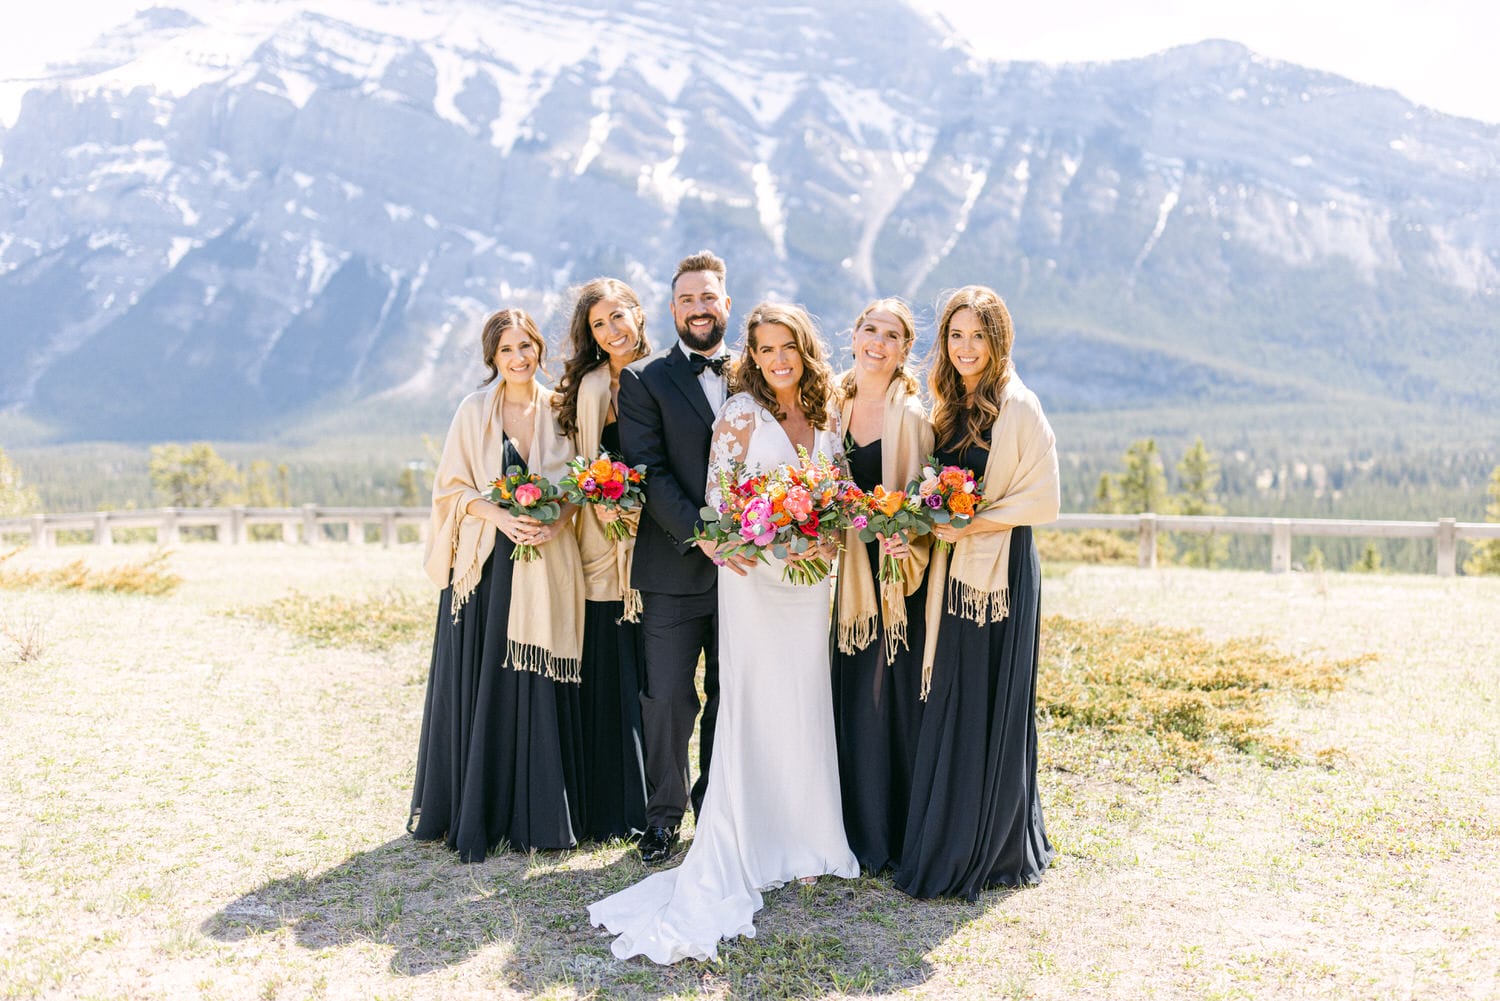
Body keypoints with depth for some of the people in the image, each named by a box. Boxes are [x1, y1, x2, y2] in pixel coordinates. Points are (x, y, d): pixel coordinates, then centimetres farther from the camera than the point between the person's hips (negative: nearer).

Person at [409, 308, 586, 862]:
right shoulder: (474, 411, 2)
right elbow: (452, 486, 0)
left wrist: (556, 521, -9)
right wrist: (499, 515, -16)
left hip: (546, 567, 2)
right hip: (486, 564, -2)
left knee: (540, 688, 3)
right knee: (481, 687, 1)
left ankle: (535, 812, 16)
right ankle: (475, 815, 14)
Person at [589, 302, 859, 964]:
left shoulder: (827, 415, 9)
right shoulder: (740, 413, -7)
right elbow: (718, 499, -9)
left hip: (811, 577, 6)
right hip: (754, 575, -5)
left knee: (806, 703, 11)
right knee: (757, 704, -2)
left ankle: (800, 839, 25)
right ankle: (752, 849, 9)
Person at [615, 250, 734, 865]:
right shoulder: (644, 380, 1)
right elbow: (649, 472, -9)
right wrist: (701, 534, -19)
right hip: (673, 568, -3)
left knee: (730, 695, 12)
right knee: (667, 697, 1)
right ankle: (664, 814, 20)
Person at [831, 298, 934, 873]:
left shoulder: (910, 414, -9)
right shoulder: (838, 405, 10)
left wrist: (904, 543, -28)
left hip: (895, 571, -6)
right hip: (850, 570, 6)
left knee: (888, 693, 0)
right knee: (850, 693, 12)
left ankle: (891, 835, 16)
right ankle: (857, 825, 27)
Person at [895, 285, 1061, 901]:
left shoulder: (1019, 407, -8)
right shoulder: (946, 407, 13)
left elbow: (1043, 500, -11)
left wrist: (972, 524, -17)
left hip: (1002, 572, -6)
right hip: (952, 572, 7)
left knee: (992, 706, 1)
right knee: (946, 706, 10)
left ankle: (991, 854, 16)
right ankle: (944, 843, 24)